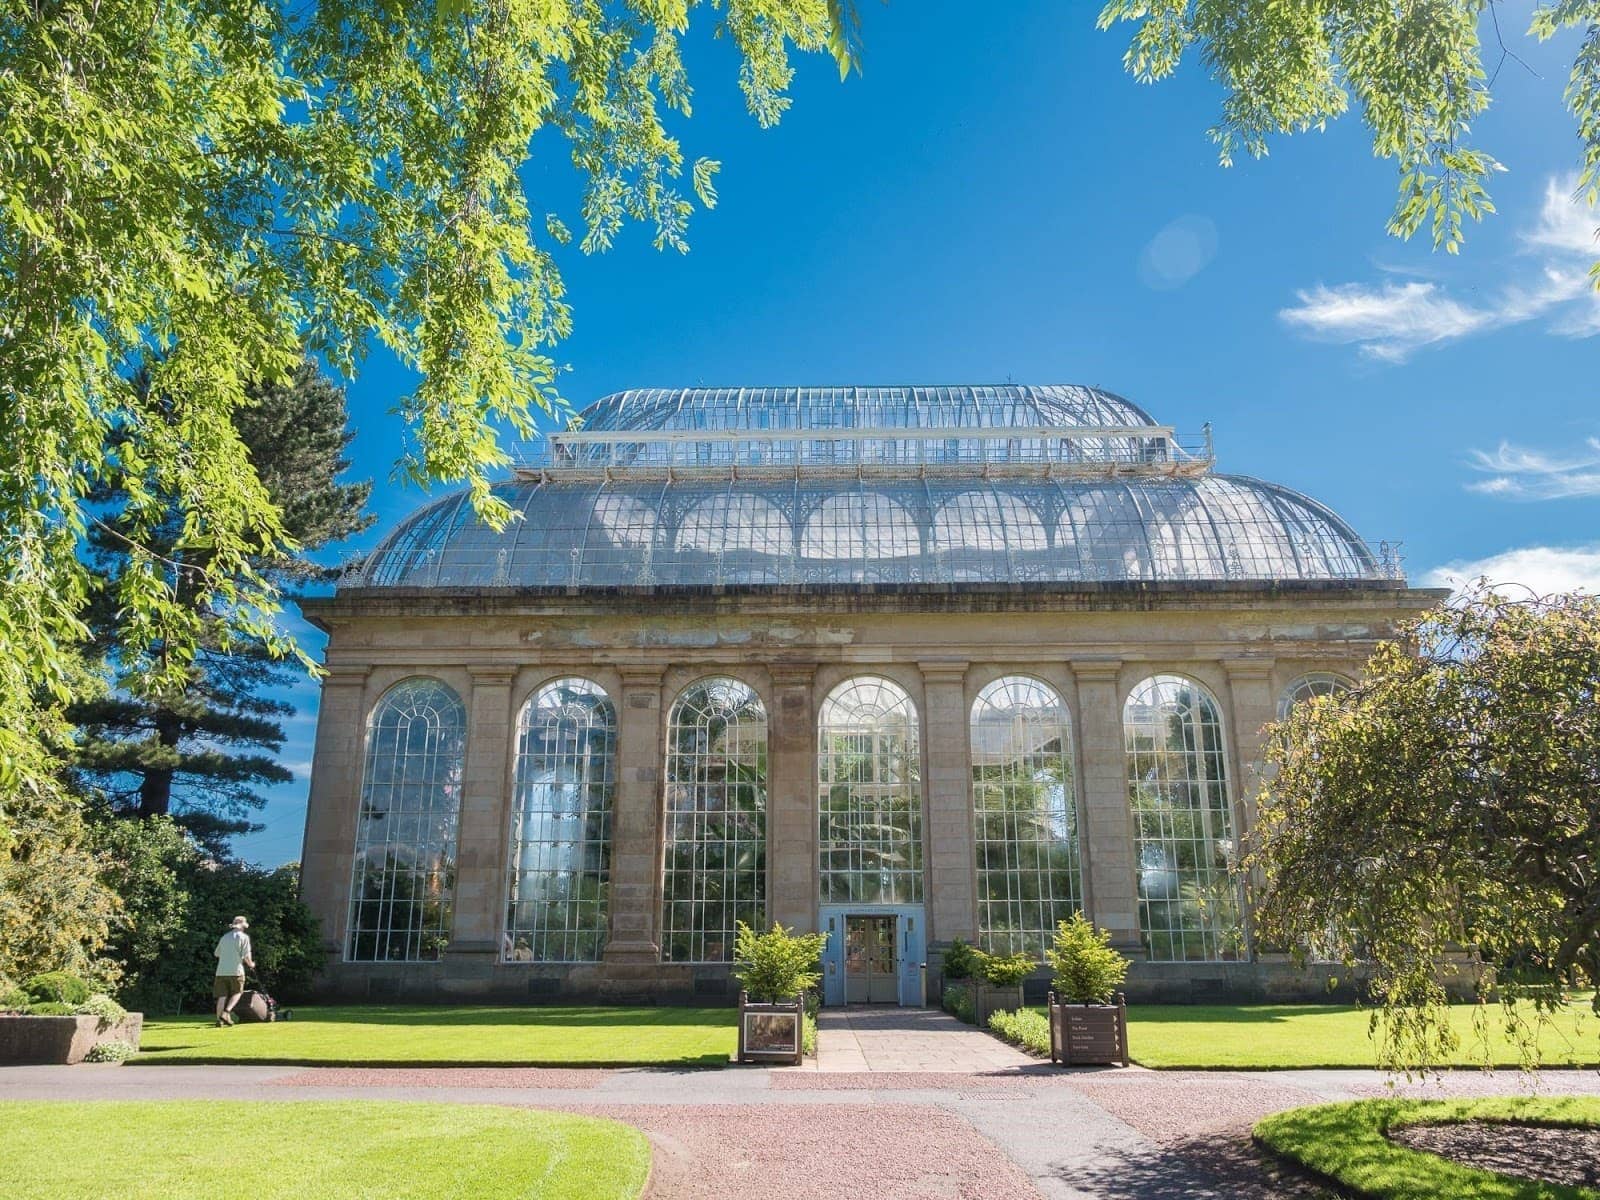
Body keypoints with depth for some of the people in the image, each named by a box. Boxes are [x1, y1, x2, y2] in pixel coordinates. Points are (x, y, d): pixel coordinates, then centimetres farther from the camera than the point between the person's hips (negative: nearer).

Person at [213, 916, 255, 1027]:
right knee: (237, 993, 12)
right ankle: (226, 1012, -7)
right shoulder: (244, 937, 0)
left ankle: (219, 1019, -2)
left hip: (221, 971, 4)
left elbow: (216, 954, 24)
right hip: (236, 971, -4)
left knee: (222, 996, 5)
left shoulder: (224, 937, 15)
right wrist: (251, 964, 12)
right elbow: (246, 956, -7)